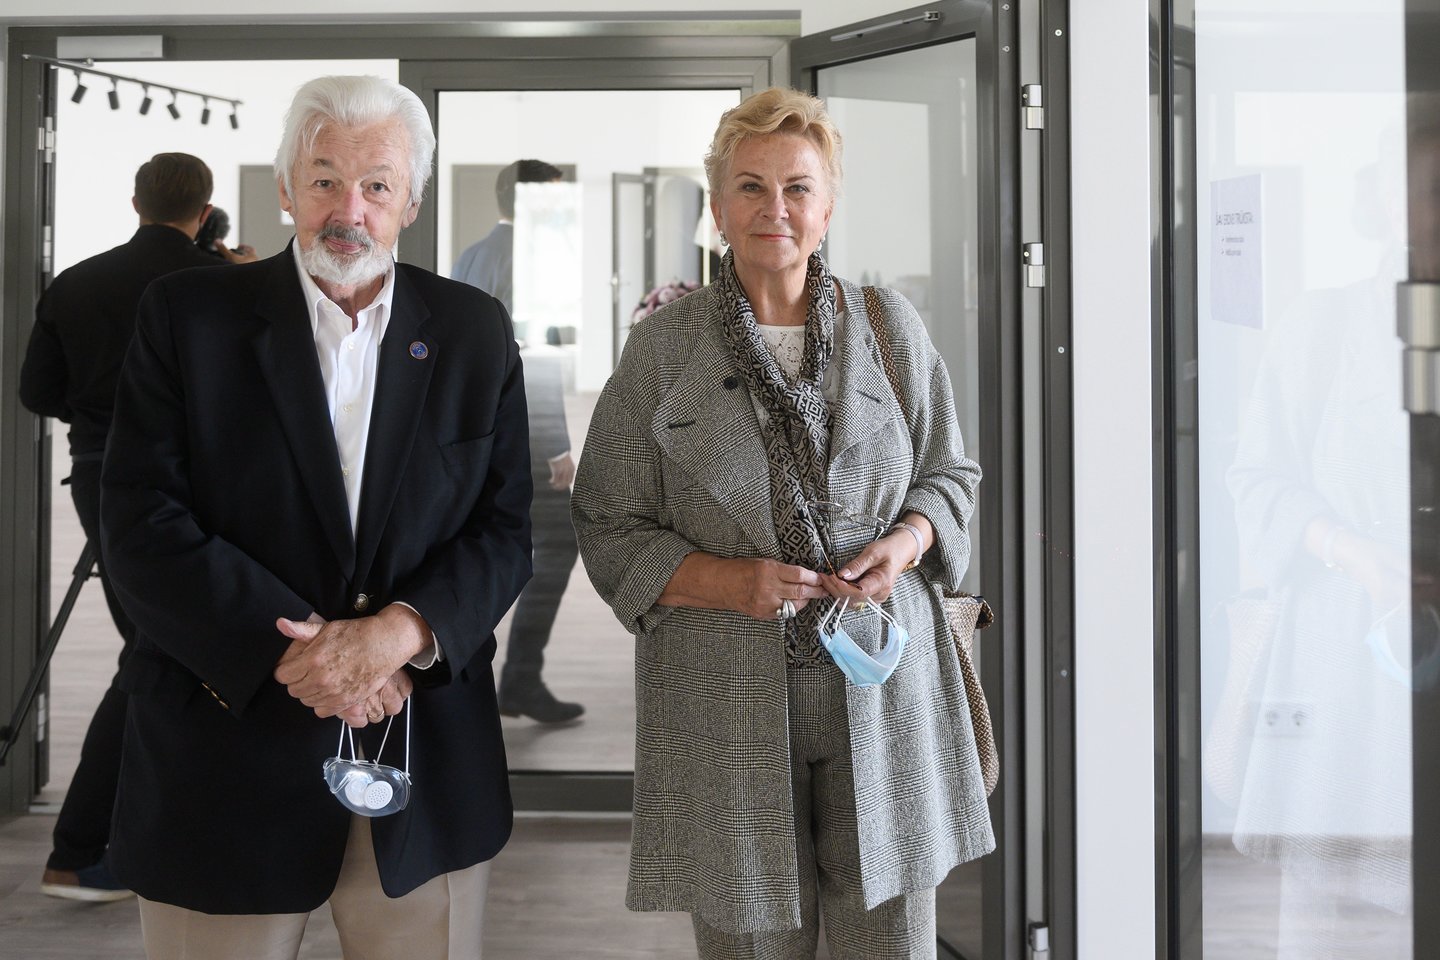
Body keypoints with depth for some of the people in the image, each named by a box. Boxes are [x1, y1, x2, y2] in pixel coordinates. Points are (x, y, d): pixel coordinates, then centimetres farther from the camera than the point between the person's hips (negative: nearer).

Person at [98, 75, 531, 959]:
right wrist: (294, 647, -17)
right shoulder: (188, 315, -1)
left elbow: (504, 530, 1)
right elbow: (142, 526, -8)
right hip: (227, 752, -1)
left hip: (427, 766, 2)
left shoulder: (476, 333, 5)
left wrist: (401, 630, -17)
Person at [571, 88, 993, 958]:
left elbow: (949, 472, 14)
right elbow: (609, 527, 3)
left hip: (879, 686, 1)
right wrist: (722, 580, -14)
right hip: (728, 704, -1)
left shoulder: (891, 327, 7)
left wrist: (907, 543, -8)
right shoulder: (662, 347, 2)